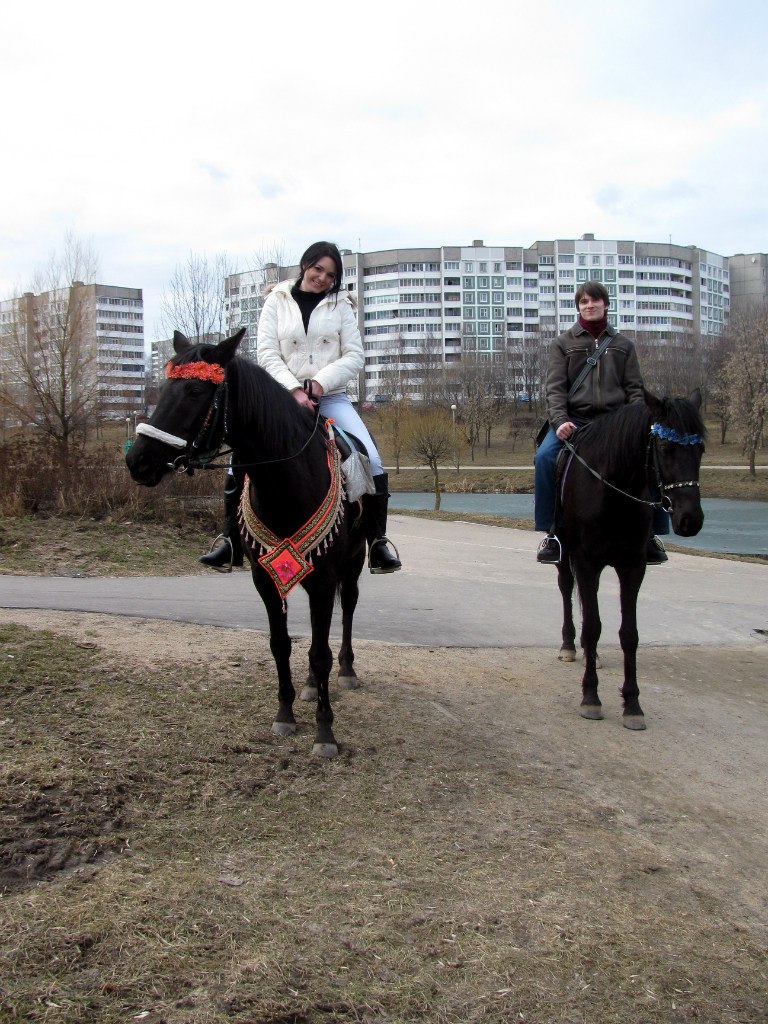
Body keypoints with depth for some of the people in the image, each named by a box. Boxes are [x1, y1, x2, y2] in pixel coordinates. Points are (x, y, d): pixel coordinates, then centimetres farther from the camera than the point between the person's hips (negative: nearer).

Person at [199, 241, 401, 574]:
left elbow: (355, 356, 1)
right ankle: (232, 543, -2)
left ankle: (378, 544, -8)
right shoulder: (277, 302, 6)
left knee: (371, 461, -18)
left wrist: (320, 382, -14)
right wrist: (295, 390, -17)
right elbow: (267, 354, -2)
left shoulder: (341, 305, 8)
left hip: (331, 397, 0)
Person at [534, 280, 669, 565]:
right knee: (545, 456, -29)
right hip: (574, 419, -1)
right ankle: (551, 531, -17)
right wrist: (559, 421, -16)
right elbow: (555, 388, 2)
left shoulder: (623, 345, 17)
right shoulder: (563, 344, 12)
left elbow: (634, 388, 11)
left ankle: (649, 532, -8)